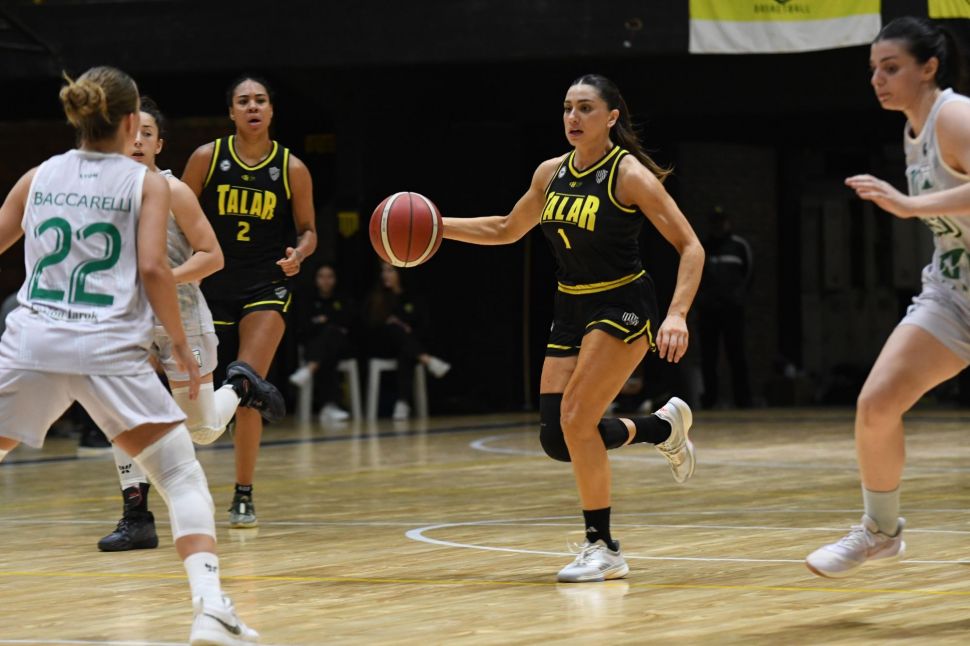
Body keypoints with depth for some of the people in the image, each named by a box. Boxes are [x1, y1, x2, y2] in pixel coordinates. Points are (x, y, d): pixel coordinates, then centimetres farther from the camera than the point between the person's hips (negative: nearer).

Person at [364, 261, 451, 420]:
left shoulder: (413, 299, 10)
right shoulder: (375, 299, 13)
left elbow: (423, 327, 5)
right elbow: (368, 325, 2)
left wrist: (409, 332, -14)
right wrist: (389, 324, -13)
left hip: (408, 343, 0)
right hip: (383, 347, 0)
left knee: (406, 355, -37)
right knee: (394, 328, -33)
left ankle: (403, 403, -52)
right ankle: (428, 360, -51)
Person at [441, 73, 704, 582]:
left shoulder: (629, 174, -16)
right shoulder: (551, 174, 3)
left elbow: (690, 246, -17)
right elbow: (506, 229, 20)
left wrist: (677, 314, -31)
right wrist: (439, 225, 7)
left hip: (622, 307, -7)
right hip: (571, 311, 7)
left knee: (575, 419, -18)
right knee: (557, 440, 1)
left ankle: (603, 549, -3)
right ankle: (664, 427, 27)